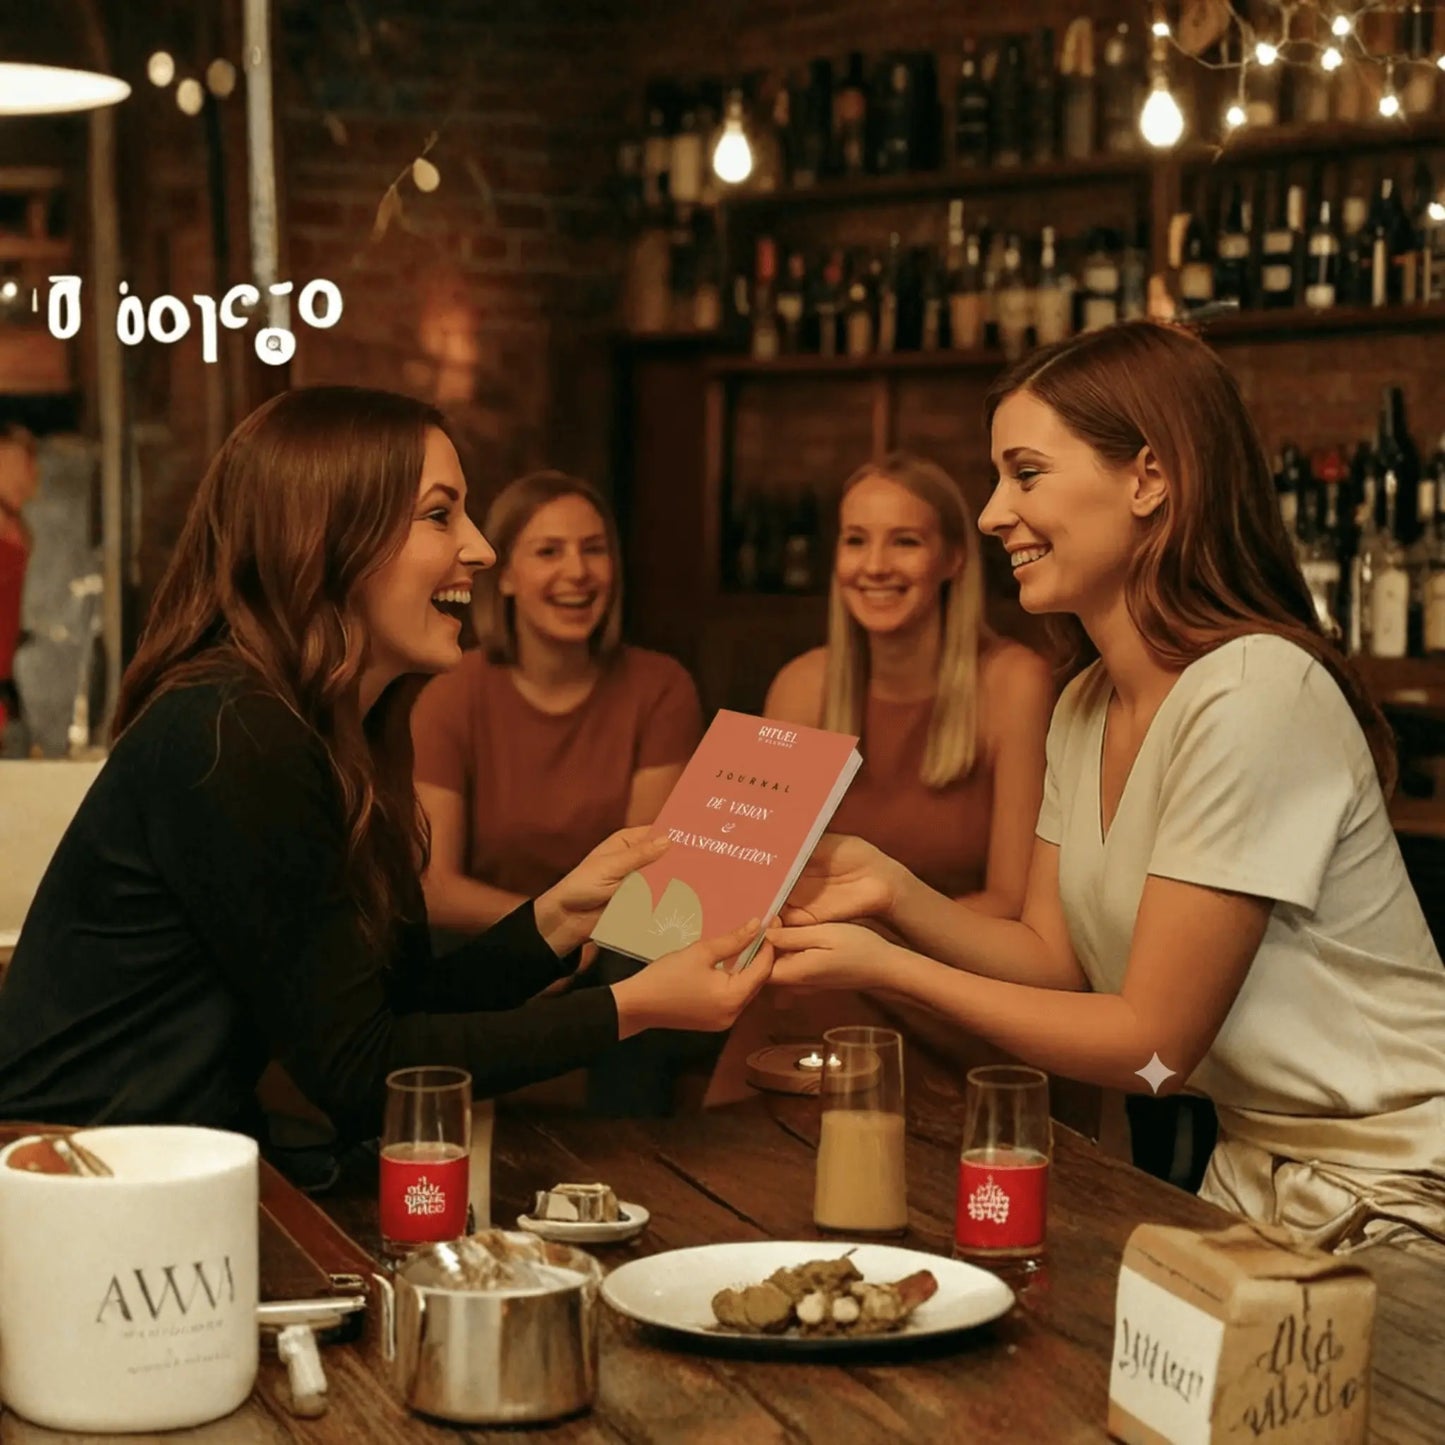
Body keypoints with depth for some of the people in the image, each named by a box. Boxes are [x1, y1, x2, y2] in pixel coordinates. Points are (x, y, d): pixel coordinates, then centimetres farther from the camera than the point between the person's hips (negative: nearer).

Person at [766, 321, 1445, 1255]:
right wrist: (896, 894, -8)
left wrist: (889, 967, -18)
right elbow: (1056, 959, 8)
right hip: (1255, 1169, 8)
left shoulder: (1251, 695, -22)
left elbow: (1154, 1044, -19)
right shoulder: (1086, 708, 6)